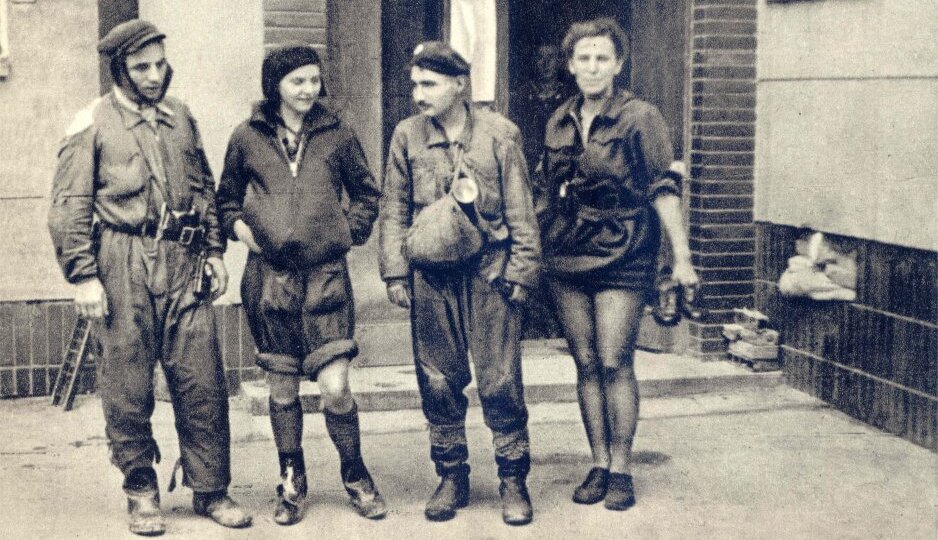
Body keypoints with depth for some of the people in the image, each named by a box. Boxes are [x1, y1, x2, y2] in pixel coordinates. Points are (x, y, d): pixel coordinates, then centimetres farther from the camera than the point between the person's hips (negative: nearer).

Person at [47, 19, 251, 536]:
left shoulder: (180, 117, 13)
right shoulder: (92, 124, -2)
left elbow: (204, 187, 20)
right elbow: (68, 208, -5)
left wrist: (214, 250, 13)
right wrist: (83, 276, -10)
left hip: (184, 263, 4)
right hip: (123, 265, -4)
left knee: (202, 381, 3)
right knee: (127, 387, 3)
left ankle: (210, 489, 14)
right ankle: (141, 494, 17)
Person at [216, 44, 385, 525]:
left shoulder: (336, 134, 5)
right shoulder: (247, 138, 5)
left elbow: (366, 192, 17)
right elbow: (226, 197, 18)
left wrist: (352, 231, 4)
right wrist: (237, 225, 0)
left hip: (326, 274, -1)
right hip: (269, 275, 1)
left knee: (335, 387, -6)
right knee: (282, 387, 9)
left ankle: (355, 477, 15)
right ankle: (291, 484, 25)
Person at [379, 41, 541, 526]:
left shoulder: (498, 134, -2)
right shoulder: (407, 136, 3)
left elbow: (520, 209, 1)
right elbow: (394, 210, 7)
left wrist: (521, 270, -3)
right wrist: (395, 272, 1)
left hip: (488, 271, -2)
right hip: (430, 276, 2)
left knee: (501, 381, -1)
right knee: (439, 382, 9)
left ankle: (513, 481, 13)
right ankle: (452, 477, 23)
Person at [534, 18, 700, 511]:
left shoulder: (639, 118, -5)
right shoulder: (560, 121, 9)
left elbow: (664, 189, -7)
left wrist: (682, 257, -11)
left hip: (621, 259, -4)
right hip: (566, 260, 5)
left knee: (615, 364, -6)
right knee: (586, 364, 7)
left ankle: (621, 470, 6)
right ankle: (598, 465, 16)